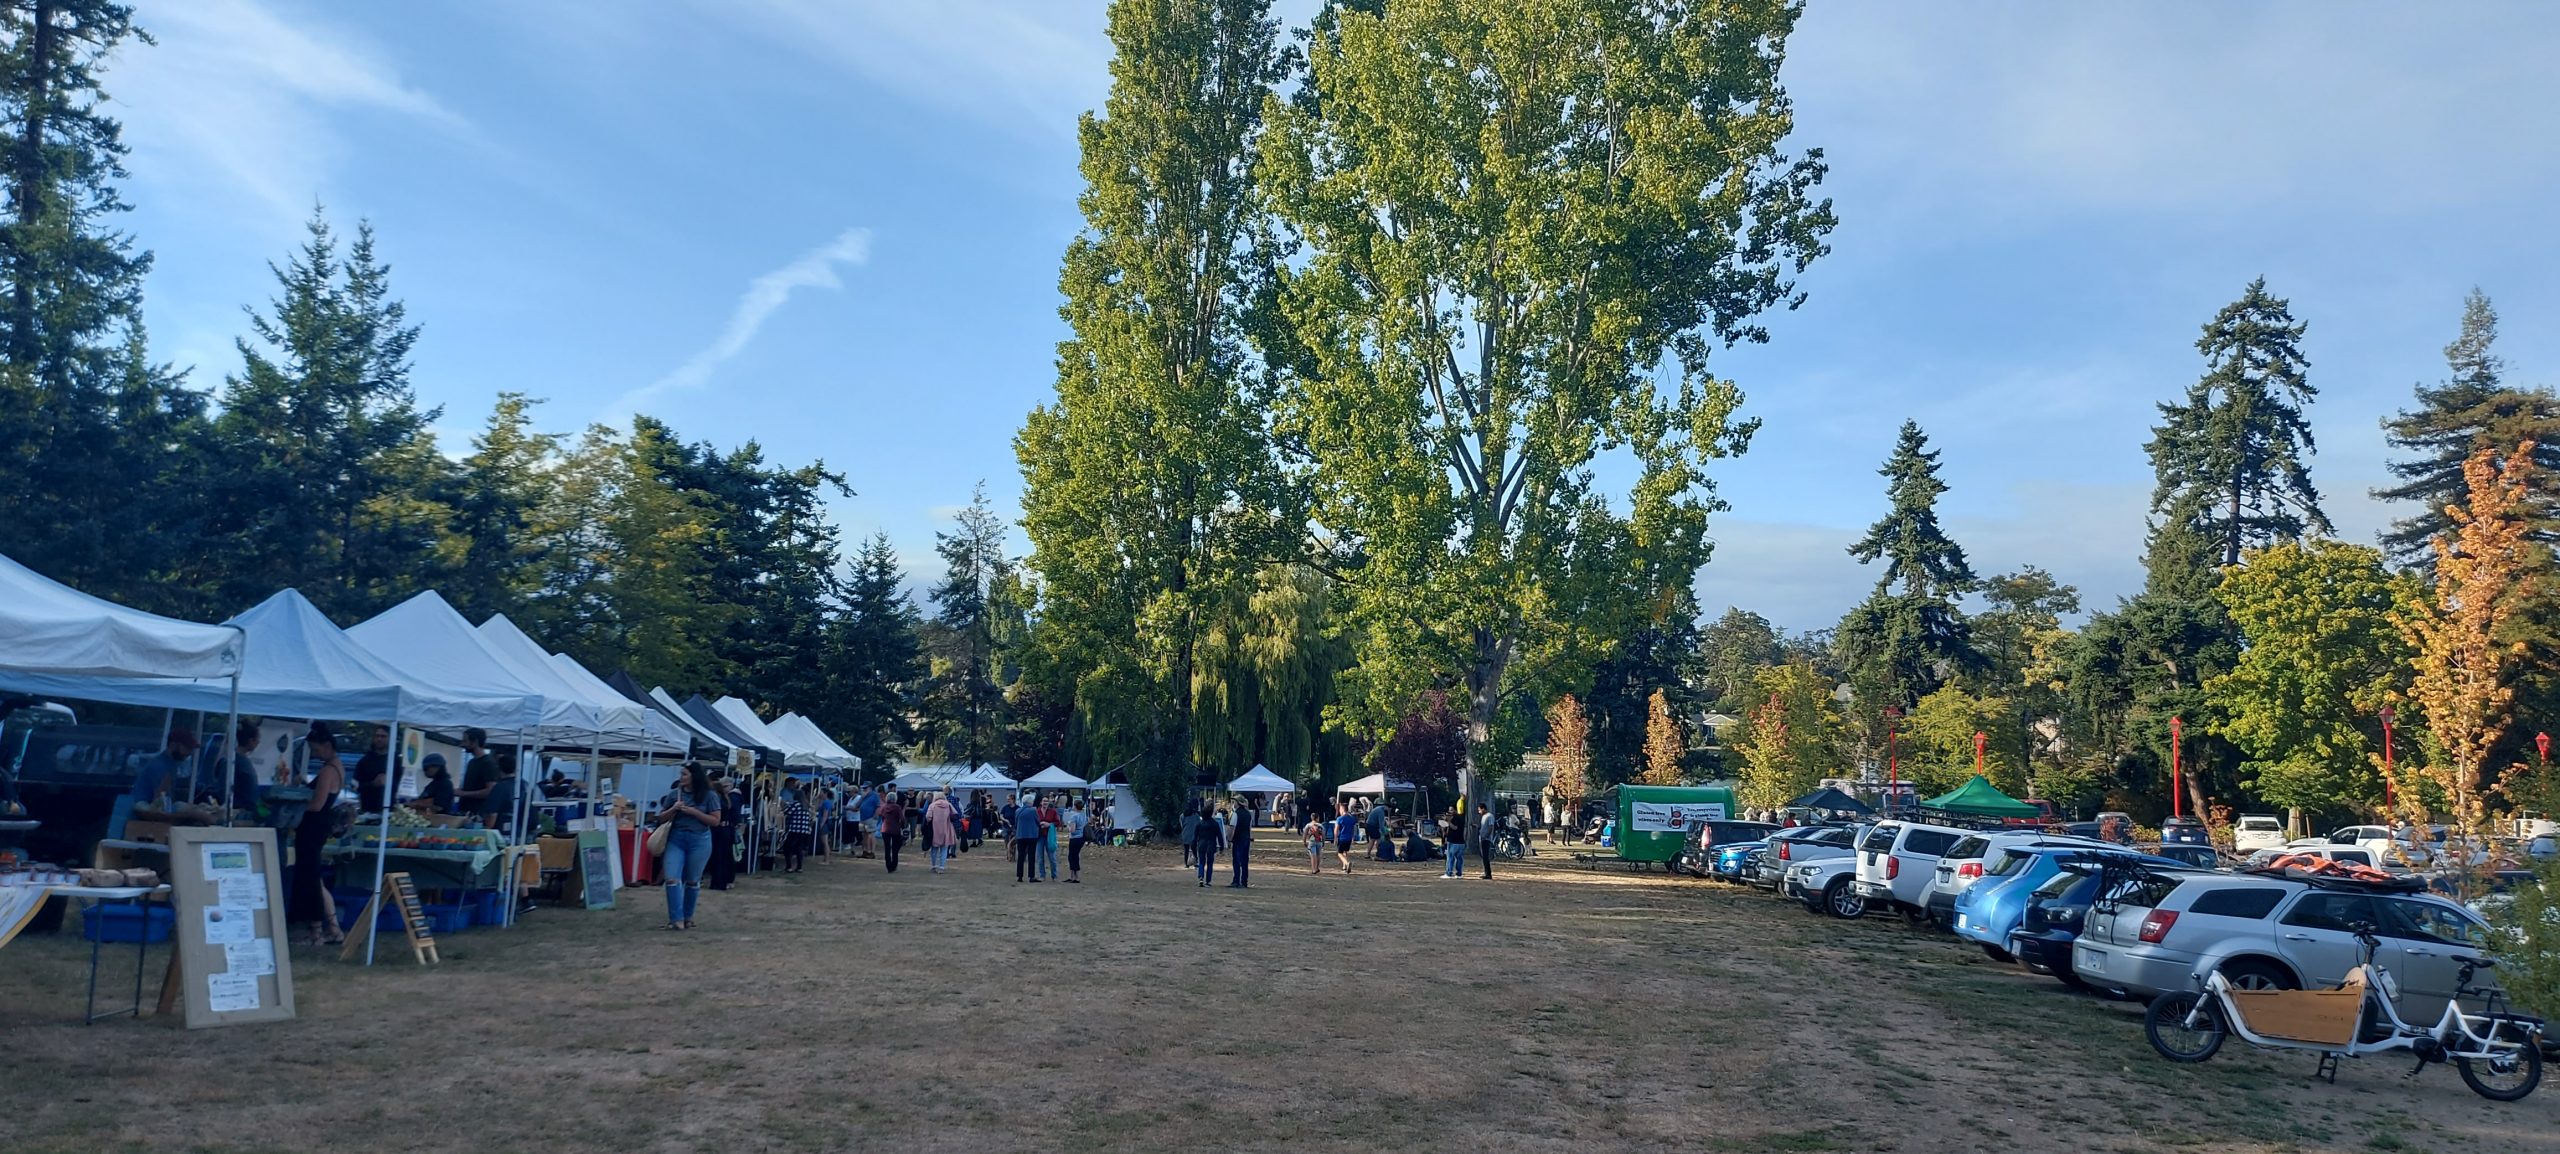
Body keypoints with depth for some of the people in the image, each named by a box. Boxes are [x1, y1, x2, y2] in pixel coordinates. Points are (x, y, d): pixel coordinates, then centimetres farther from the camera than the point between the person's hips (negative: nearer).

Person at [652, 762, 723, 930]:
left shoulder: (709, 795, -4)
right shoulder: (674, 794, 5)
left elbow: (715, 821, -6)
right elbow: (661, 818, 11)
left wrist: (694, 812, -15)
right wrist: (673, 809, -9)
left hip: (699, 840, -2)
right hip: (676, 839, 2)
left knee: (692, 880, 7)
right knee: (672, 879, -10)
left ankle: (688, 917, 23)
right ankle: (676, 919, -8)